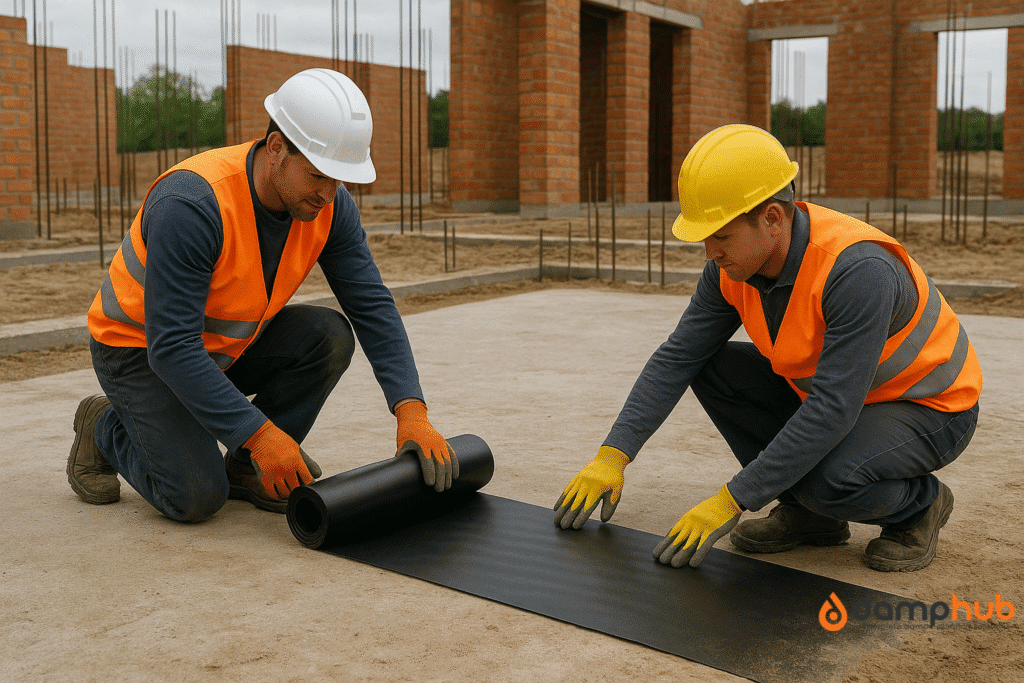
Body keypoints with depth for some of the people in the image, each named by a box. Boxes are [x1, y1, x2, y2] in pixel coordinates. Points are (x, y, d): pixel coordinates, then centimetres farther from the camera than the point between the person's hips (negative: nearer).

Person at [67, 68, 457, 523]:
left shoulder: (329, 205, -16)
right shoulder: (192, 206, -36)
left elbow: (373, 307, -16)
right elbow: (170, 347, -35)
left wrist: (411, 412, -28)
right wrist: (259, 433, -39)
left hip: (225, 345, 6)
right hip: (139, 349, -6)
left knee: (329, 336, -19)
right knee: (198, 497, -20)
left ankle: (247, 470, -1)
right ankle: (106, 427, 10)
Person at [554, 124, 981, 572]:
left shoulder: (858, 270, -35)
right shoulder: (733, 267, -12)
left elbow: (832, 410, -37)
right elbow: (676, 359, -8)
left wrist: (730, 501, -35)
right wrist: (612, 456, -17)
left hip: (929, 409, -7)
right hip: (832, 391, 8)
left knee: (828, 478, -35)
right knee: (712, 368, -8)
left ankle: (918, 503, 0)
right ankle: (809, 514, 3)